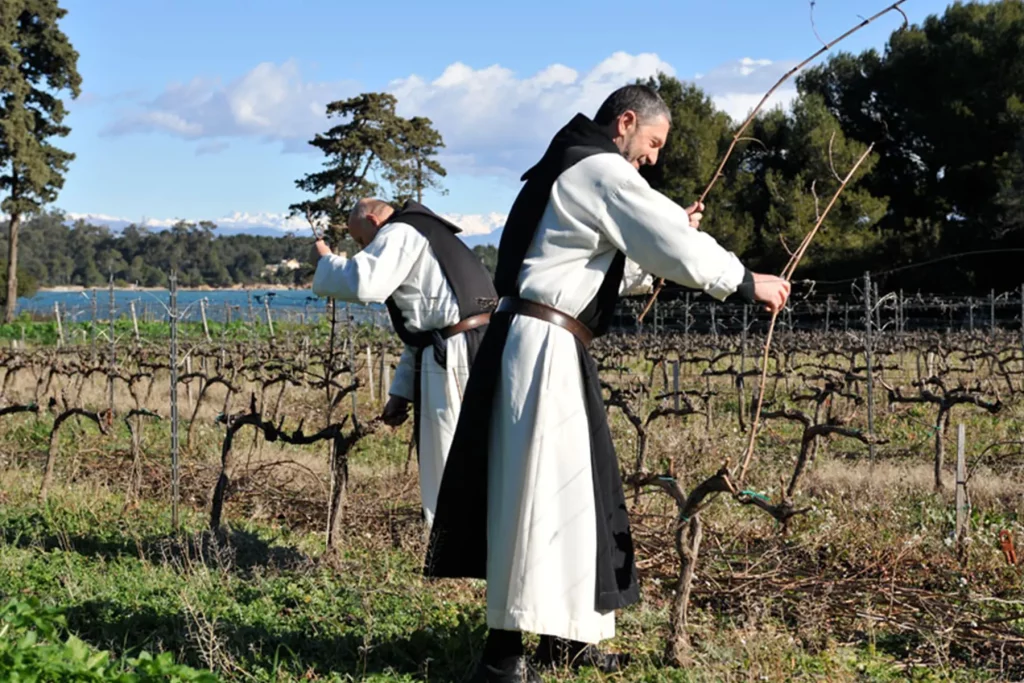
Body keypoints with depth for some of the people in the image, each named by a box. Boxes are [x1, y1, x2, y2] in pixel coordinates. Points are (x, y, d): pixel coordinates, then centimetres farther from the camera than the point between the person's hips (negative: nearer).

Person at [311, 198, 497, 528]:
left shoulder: (401, 234, -3)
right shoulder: (418, 238, 28)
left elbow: (363, 282, -22)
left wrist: (326, 262, -1)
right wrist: (402, 392, 24)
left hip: (457, 359, -10)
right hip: (461, 355, 10)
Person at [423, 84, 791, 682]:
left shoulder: (576, 171, 22)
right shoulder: (601, 171, -9)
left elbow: (614, 267, 28)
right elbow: (673, 243, -12)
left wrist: (671, 233, 20)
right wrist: (746, 282, -2)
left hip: (549, 347, 11)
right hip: (542, 346, -11)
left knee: (571, 490, 13)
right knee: (539, 492, -10)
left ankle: (563, 633, 19)